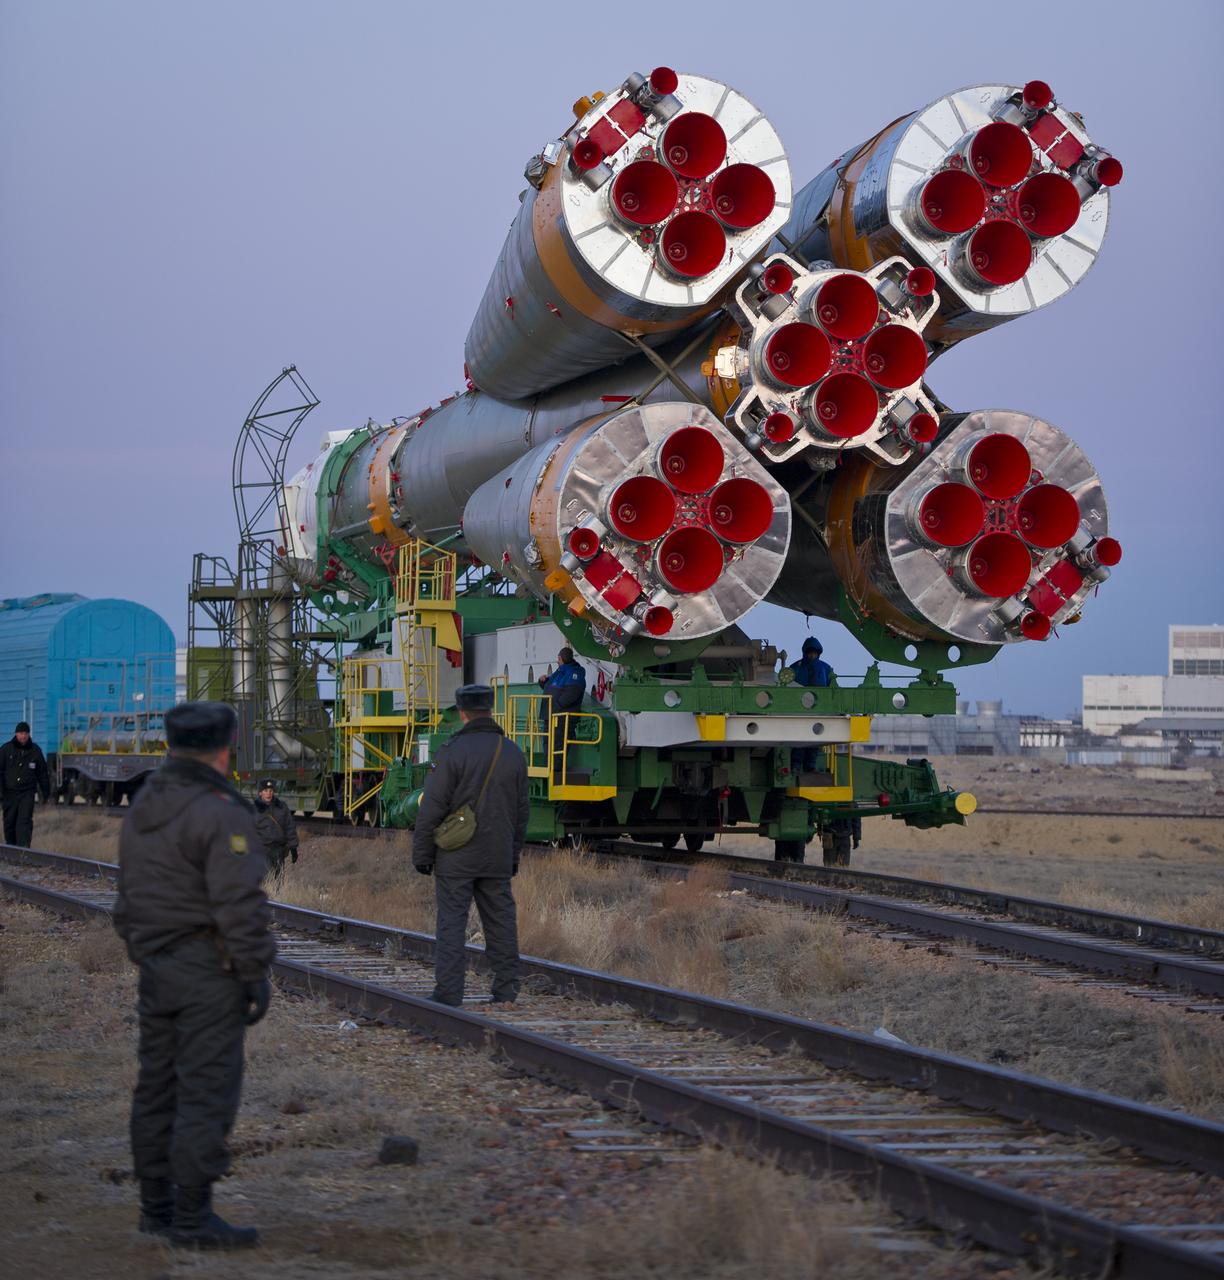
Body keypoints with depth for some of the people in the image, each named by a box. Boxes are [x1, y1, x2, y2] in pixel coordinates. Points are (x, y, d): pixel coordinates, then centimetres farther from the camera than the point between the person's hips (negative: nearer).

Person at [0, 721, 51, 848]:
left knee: (25, 821, -14)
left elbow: (42, 773, 13)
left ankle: (23, 847, -21)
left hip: (27, 793, -1)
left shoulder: (35, 750, 5)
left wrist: (46, 793, 15)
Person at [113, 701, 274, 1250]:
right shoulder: (221, 814, -16)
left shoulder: (142, 809, 10)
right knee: (207, 1092, -5)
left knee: (159, 1088, 13)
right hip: (209, 970, -8)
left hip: (156, 969, 9)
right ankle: (192, 1217, -5)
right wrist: (255, 977, -14)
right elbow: (238, 905, -20)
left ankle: (157, 1205, 21)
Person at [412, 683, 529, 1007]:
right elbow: (520, 812, 10)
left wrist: (421, 854, -4)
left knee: (451, 922, -2)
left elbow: (433, 807, -12)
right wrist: (514, 855, 19)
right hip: (497, 858, 5)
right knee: (500, 921, 9)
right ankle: (506, 989, 11)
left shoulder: (453, 751, -12)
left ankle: (448, 992, -5)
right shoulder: (513, 753, 4)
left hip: (456, 856, -4)